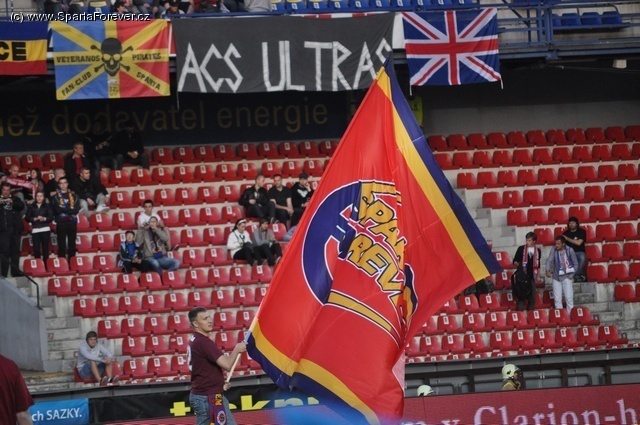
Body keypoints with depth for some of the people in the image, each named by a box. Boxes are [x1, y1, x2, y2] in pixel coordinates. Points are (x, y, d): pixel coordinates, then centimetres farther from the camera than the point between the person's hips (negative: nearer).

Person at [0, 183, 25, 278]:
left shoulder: (15, 199, 13)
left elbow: (22, 206, -1)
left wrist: (12, 202, -18)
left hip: (15, 228, 3)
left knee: (15, 251, 6)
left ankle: (15, 272, 10)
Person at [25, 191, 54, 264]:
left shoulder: (47, 206, 8)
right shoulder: (31, 207, 10)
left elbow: (51, 217, 2)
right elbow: (27, 218, 5)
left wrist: (44, 219, -16)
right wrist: (34, 219, -11)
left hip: (45, 230, 0)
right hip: (35, 230, 0)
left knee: (45, 249, 0)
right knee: (36, 249, -7)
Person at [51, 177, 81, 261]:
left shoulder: (73, 196, 10)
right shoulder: (55, 197, 4)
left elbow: (77, 210, -3)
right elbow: (57, 209, -11)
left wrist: (63, 209, -11)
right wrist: (70, 209, -11)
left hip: (72, 222, 2)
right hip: (61, 223, -2)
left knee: (72, 244, 5)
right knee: (61, 245, -1)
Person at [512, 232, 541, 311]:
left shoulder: (538, 251, 8)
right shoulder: (521, 249, 1)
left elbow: (538, 265, 16)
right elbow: (515, 261, 4)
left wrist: (538, 275, 8)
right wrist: (516, 263, -17)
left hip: (532, 276, 3)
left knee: (532, 296, 4)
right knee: (521, 295, -7)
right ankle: (520, 312, -6)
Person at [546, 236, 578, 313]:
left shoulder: (570, 250, -8)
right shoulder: (553, 249, -5)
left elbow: (575, 263, 1)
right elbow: (550, 260, -16)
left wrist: (572, 275, -5)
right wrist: (548, 270, -34)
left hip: (567, 277, -2)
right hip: (556, 277, 2)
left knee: (569, 298, -5)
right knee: (557, 299, 3)